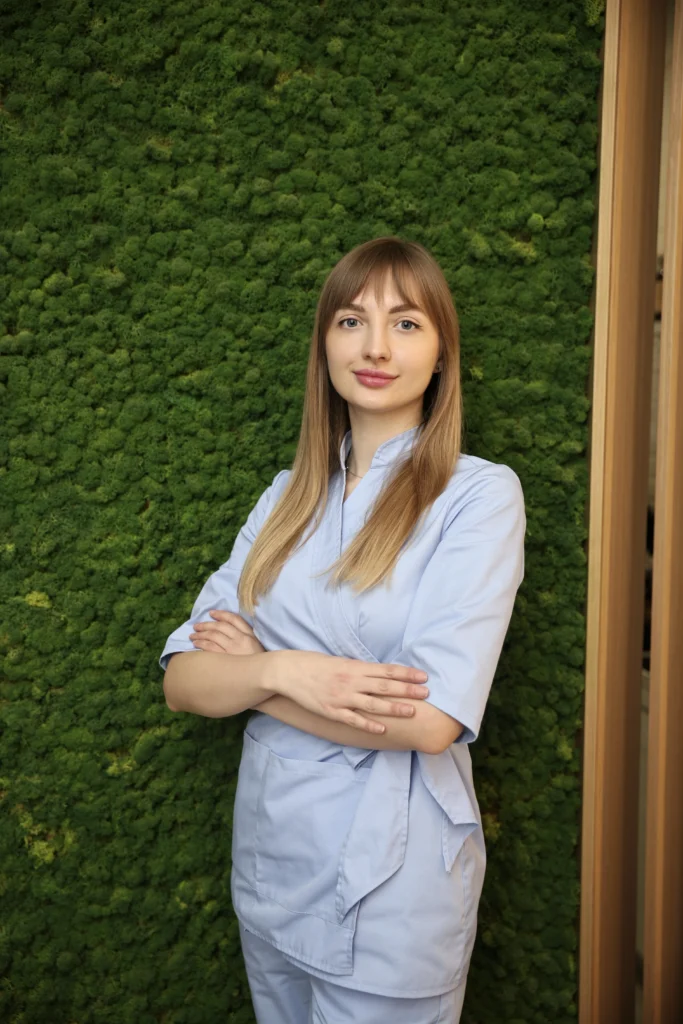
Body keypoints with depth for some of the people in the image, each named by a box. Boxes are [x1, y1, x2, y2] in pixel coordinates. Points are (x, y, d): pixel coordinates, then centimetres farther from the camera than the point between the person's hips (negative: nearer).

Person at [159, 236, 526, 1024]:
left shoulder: (479, 494, -13)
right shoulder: (287, 496, 3)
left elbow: (429, 719, -23)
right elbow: (181, 680, -3)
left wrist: (253, 667, -12)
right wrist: (284, 671, -23)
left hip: (393, 882, -5)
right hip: (269, 862, 5)